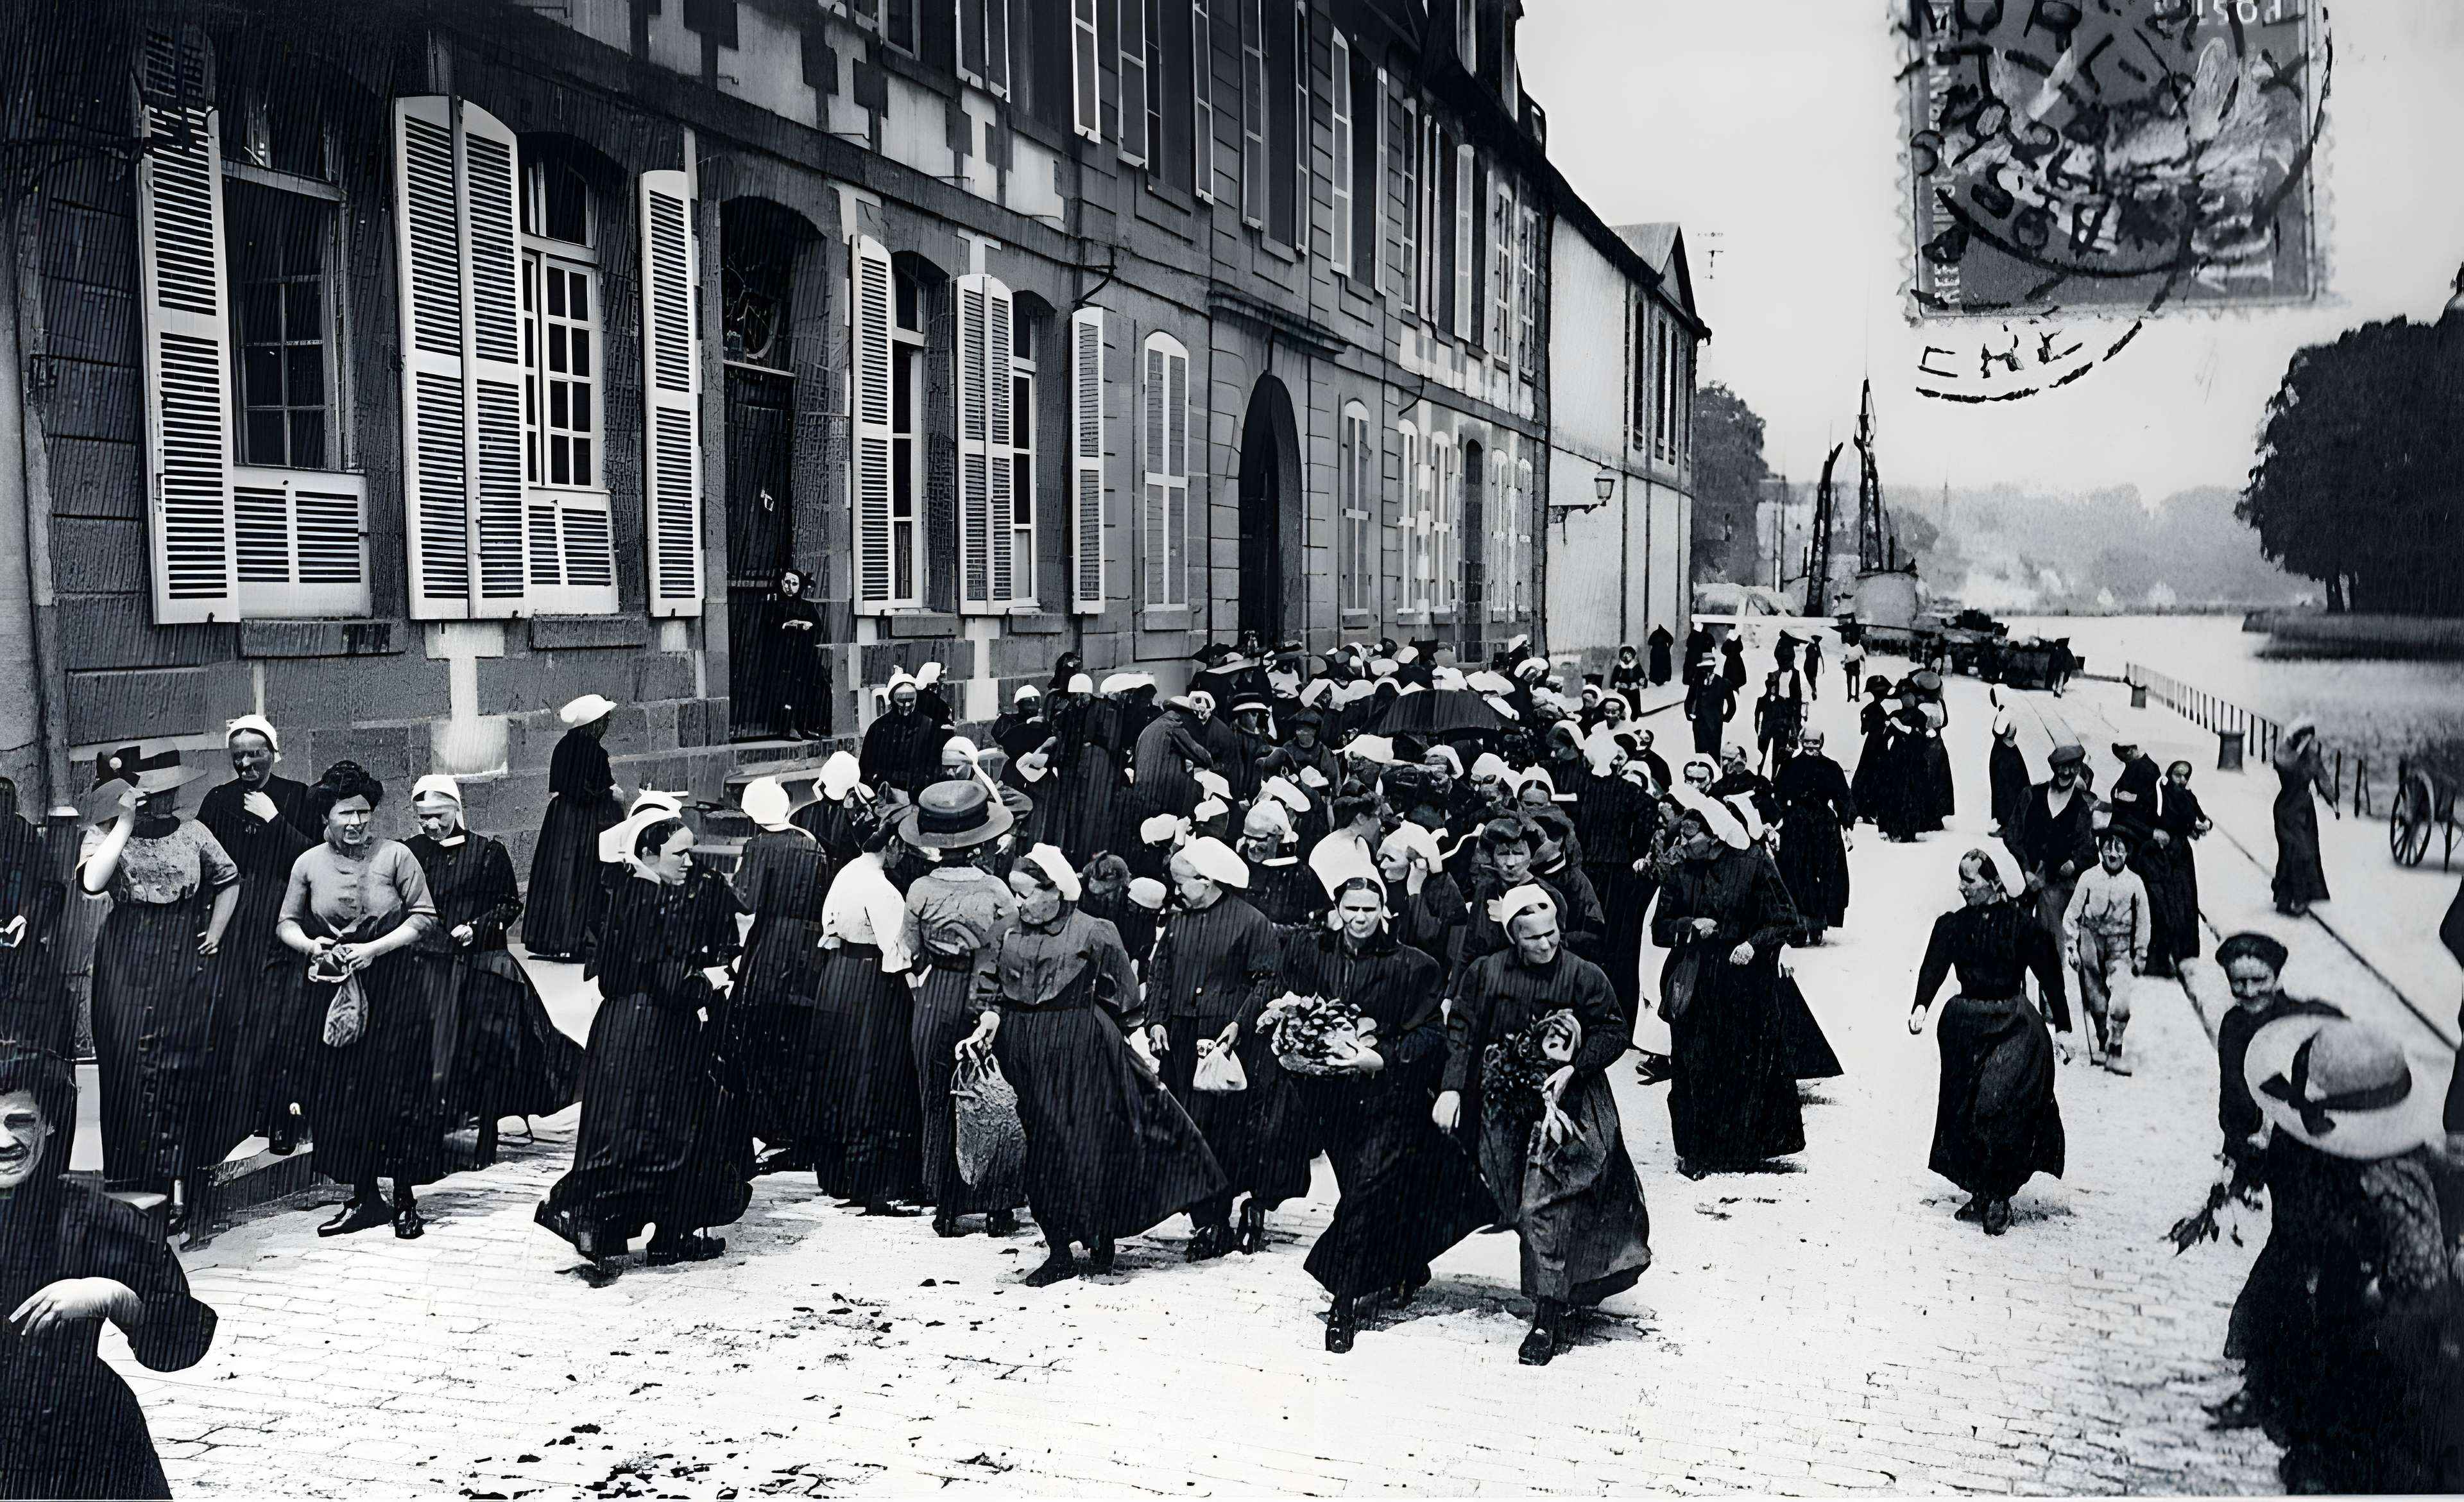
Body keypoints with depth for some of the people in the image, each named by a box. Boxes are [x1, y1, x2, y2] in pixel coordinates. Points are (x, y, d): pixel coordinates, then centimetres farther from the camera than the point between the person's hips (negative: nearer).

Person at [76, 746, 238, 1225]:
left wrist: (215, 933, 11)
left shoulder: (192, 832, 8)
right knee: (130, 1066, -4)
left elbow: (229, 880, 20)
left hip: (185, 960, 1)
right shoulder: (103, 836, 3)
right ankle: (130, 1184, 4)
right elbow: (91, 882, -17)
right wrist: (126, 823, -14)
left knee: (182, 1067, -2)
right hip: (126, 961, -1)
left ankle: (180, 1184, 1)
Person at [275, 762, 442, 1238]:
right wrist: (309, 945, -9)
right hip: (333, 989, 3)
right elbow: (286, 923, 11)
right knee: (341, 1095, 4)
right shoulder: (308, 863, 2)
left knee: (398, 1090, -2)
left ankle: (405, 1199, 9)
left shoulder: (395, 856, -5)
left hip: (394, 989, -3)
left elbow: (424, 916, -5)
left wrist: (375, 948, -15)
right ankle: (363, 1197, 16)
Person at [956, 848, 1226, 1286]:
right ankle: (1059, 1252, 14)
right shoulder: (1013, 937, 8)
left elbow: (1124, 998, -1)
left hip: (1080, 1052, -5)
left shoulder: (1094, 934, -6)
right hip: (1027, 1054, 5)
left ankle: (1101, 1237, 14)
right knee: (1039, 1149, 5)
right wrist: (987, 1024, -6)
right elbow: (998, 995, 13)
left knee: (1084, 1144, -4)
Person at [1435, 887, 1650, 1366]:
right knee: (1523, 1207, 7)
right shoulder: (1485, 973, 0)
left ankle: (1548, 1316, -7)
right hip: (1505, 1111, 3)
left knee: (1545, 1207, -12)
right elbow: (1460, 1032, 4)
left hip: (1564, 1106, -3)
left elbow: (1614, 1032, 1)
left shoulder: (1585, 977, -6)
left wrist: (1575, 1069, -12)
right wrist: (1452, 1087, -6)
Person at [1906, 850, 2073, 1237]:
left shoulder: (2023, 926, -6)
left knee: (2000, 1107, -15)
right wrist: (1921, 1006, -27)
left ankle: (1999, 1199, -4)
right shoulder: (1952, 925, 2)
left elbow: (2050, 978, -3)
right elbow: (1933, 967, -9)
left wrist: (2063, 1028, -5)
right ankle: (1980, 1193, 19)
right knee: (1965, 1111, 6)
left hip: (2014, 1028, -4)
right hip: (1966, 1025, 4)